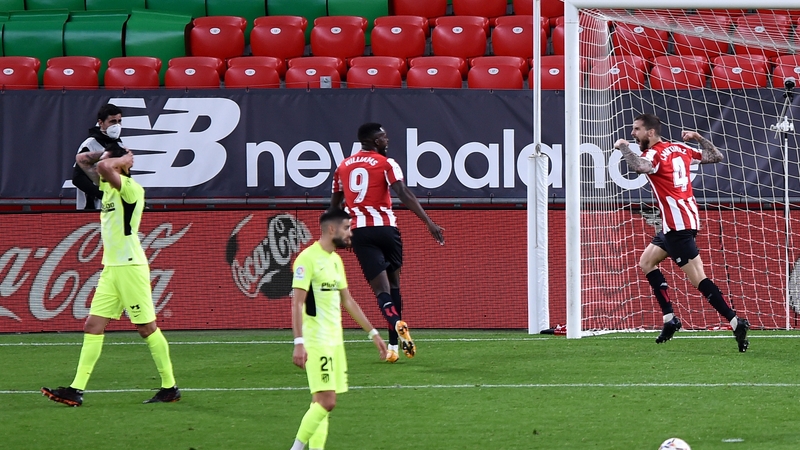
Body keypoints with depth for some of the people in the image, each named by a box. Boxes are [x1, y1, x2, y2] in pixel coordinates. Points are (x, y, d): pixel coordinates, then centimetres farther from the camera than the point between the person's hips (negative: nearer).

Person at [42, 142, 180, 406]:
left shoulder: (131, 189, -13)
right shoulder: (106, 186, 13)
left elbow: (104, 167, -30)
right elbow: (82, 160, 24)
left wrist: (123, 159, -12)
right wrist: (108, 152, 12)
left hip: (130, 266, -9)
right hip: (111, 268, 9)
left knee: (147, 328, -2)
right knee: (93, 325, 1)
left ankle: (170, 388, 7)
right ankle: (76, 390, -3)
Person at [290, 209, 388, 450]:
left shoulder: (335, 260, 15)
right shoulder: (308, 258, -12)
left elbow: (347, 301, 23)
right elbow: (297, 303, -18)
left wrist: (373, 333, 23)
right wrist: (299, 343, -25)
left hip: (334, 340, 9)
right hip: (316, 341, -9)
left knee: (321, 403, 7)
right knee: (326, 402, -14)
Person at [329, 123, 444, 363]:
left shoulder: (343, 167, 13)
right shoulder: (386, 164, -1)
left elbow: (335, 203, 21)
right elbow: (404, 194, -13)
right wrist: (429, 223, -16)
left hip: (360, 232, 2)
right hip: (386, 228, -2)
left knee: (381, 289, -7)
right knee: (393, 285, 14)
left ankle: (397, 324, -37)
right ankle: (394, 344, 11)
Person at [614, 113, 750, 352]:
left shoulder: (655, 154, -11)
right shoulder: (679, 149, 13)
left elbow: (640, 166, -35)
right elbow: (716, 156, 18)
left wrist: (623, 146, -18)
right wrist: (698, 138, 28)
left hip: (677, 224, -10)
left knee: (698, 279, -12)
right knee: (647, 262, 20)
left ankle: (736, 322, -18)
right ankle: (670, 319, 16)